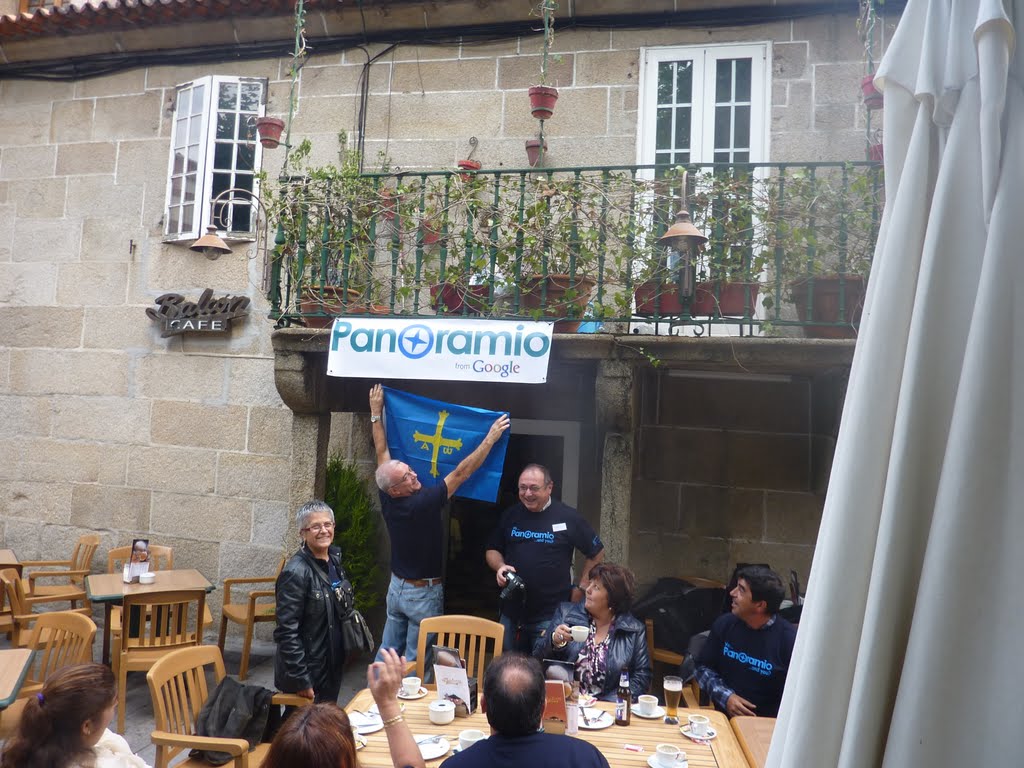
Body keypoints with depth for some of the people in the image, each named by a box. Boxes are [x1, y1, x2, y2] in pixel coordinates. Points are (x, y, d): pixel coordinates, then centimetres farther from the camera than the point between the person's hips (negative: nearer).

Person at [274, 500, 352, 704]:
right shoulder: (296, 572, -21)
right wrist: (300, 680, -19)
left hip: (333, 665, 7)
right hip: (309, 673, -7)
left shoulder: (335, 559, 3)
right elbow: (286, 631, -20)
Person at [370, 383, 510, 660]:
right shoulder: (423, 503, -27)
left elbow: (382, 452, 2)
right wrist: (491, 438, -23)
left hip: (396, 586, 7)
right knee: (415, 659, 5)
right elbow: (461, 473, -26)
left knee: (388, 651, 16)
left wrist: (375, 413, 10)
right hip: (423, 593, -7)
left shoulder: (387, 500, -8)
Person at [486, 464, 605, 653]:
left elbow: (597, 553, 4)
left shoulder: (567, 517, -7)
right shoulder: (510, 515, 4)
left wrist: (581, 588, 1)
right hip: (511, 611, 4)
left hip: (551, 615, -4)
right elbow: (492, 550, 15)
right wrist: (500, 566, -6)